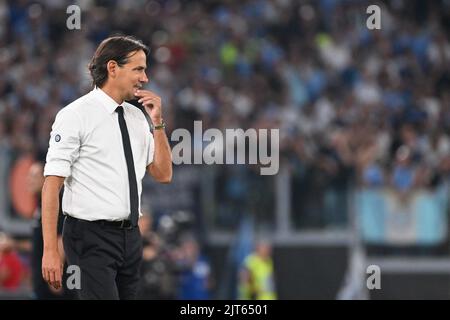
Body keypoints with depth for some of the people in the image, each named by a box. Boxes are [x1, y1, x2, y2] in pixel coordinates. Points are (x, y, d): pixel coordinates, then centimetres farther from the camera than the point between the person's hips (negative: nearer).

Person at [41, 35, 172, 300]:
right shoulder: (76, 116, -10)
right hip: (92, 236, -7)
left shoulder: (137, 117, 11)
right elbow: (52, 184, -13)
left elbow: (163, 175, 14)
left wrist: (157, 122, 1)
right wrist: (50, 251, -20)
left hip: (130, 236, 7)